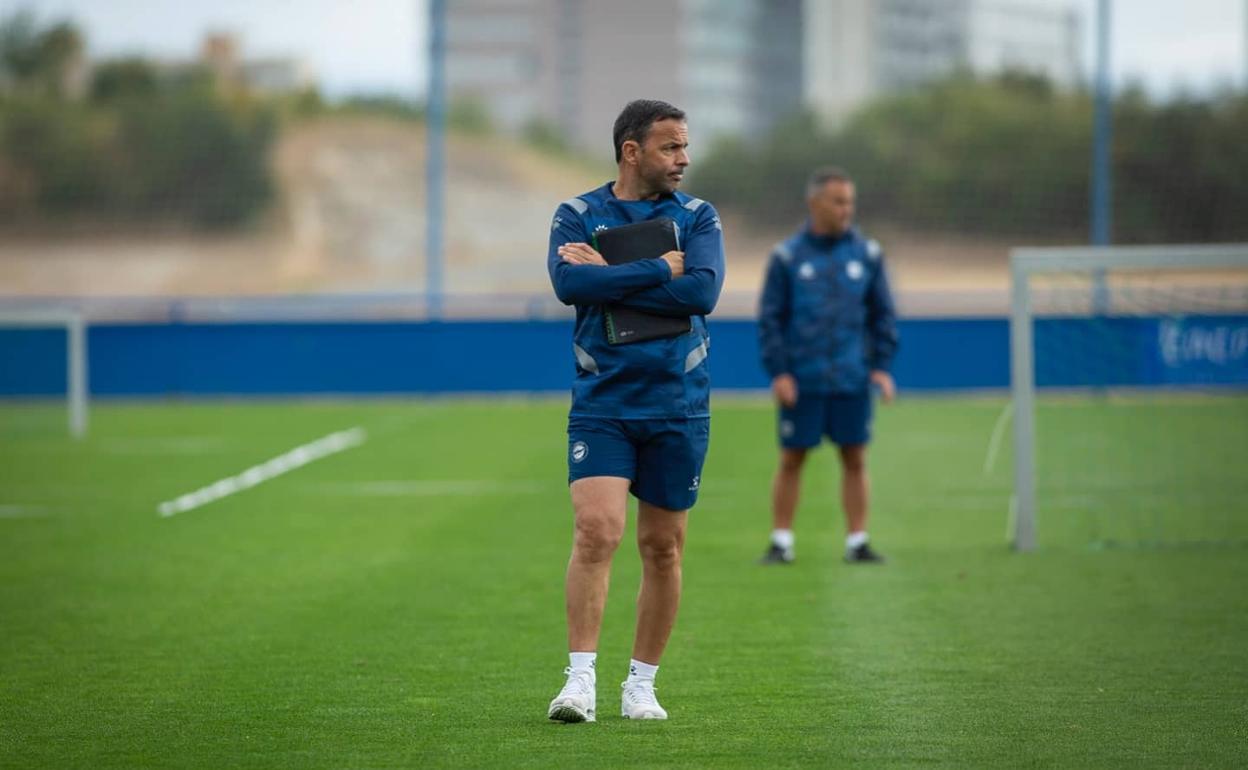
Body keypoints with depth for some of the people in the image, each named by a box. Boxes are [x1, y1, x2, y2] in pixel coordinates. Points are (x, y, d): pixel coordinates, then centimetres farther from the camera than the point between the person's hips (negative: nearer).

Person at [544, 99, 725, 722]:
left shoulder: (697, 218, 4)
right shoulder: (578, 216, 2)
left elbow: (702, 292, -14)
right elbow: (568, 283, -17)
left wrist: (610, 276, -13)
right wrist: (657, 270, -15)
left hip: (678, 407, 2)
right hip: (601, 406, -2)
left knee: (662, 547, 6)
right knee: (596, 530, -17)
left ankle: (641, 684, 17)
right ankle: (580, 680, -15)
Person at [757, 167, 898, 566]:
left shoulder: (867, 254, 6)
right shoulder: (787, 256, 0)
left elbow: (883, 314, 10)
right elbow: (770, 318, 0)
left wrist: (881, 366, 1)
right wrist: (777, 371, -8)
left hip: (852, 381, 2)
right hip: (801, 381, -2)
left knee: (855, 459, 3)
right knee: (792, 459, 2)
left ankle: (857, 542, 10)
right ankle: (781, 542, 10)